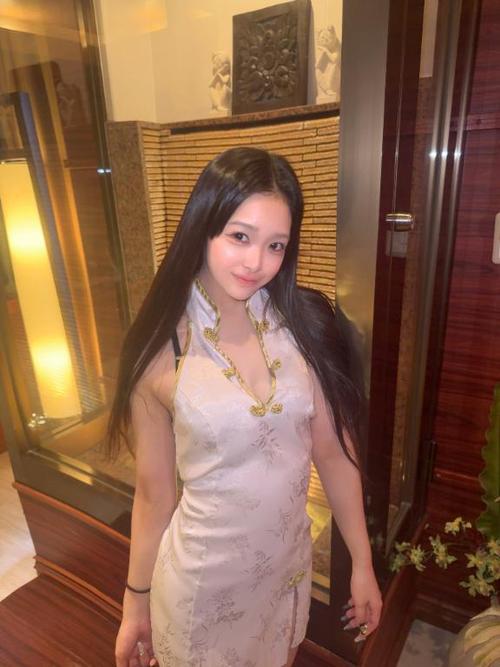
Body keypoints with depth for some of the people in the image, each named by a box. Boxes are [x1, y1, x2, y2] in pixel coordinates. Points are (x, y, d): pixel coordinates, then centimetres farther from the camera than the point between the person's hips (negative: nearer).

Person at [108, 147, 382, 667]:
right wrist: (135, 604, 2)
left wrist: (362, 564, 2)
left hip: (291, 566, 3)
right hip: (203, 580, -2)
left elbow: (334, 451, -5)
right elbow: (153, 493, -9)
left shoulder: (305, 324, -12)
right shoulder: (162, 352, -18)